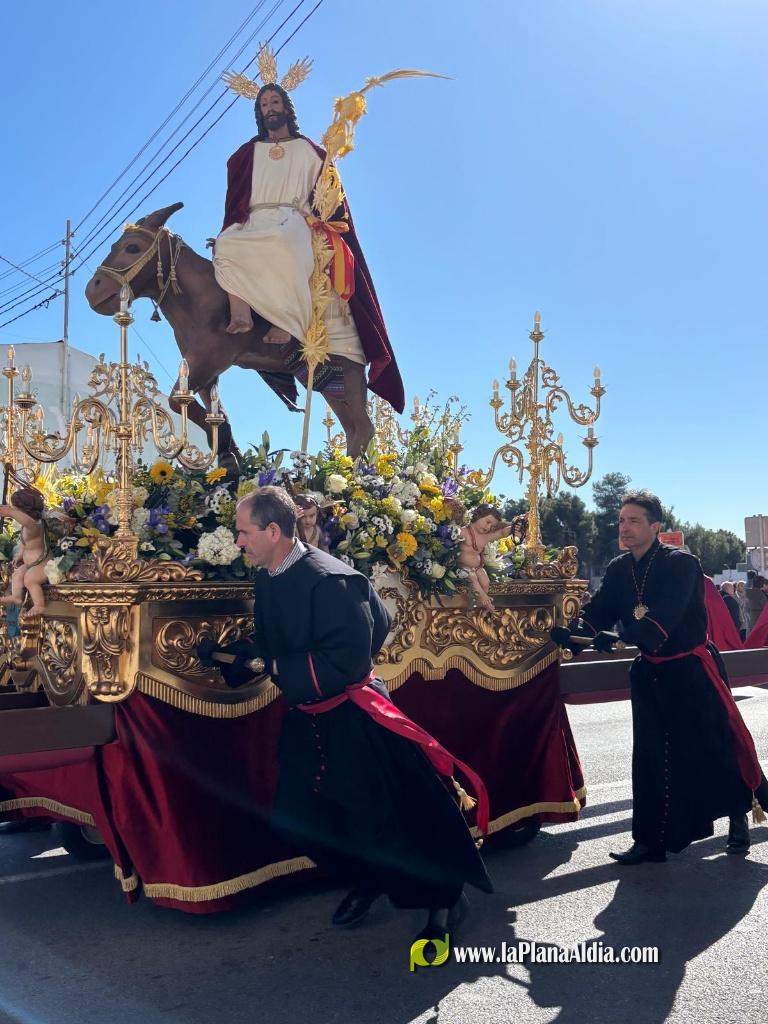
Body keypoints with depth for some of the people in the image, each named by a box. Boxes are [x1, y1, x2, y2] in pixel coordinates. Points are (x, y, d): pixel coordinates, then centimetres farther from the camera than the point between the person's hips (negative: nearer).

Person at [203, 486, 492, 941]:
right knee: (297, 818, 16)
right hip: (308, 719, 9)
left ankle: (445, 897, 26)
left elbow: (349, 659, -28)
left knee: (387, 821, 2)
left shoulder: (329, 580, -26)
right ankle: (367, 879, 38)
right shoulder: (268, 581, 1)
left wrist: (281, 668, -20)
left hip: (354, 720, -8)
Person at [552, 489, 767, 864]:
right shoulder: (618, 570, 1)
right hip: (650, 673, 5)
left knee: (716, 747, 5)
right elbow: (597, 612, -5)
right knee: (649, 757, 5)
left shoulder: (681, 563, -18)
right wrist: (575, 632, -27)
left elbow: (665, 617, -31)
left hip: (692, 670, -5)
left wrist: (620, 636, -44)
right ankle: (651, 840, 14)